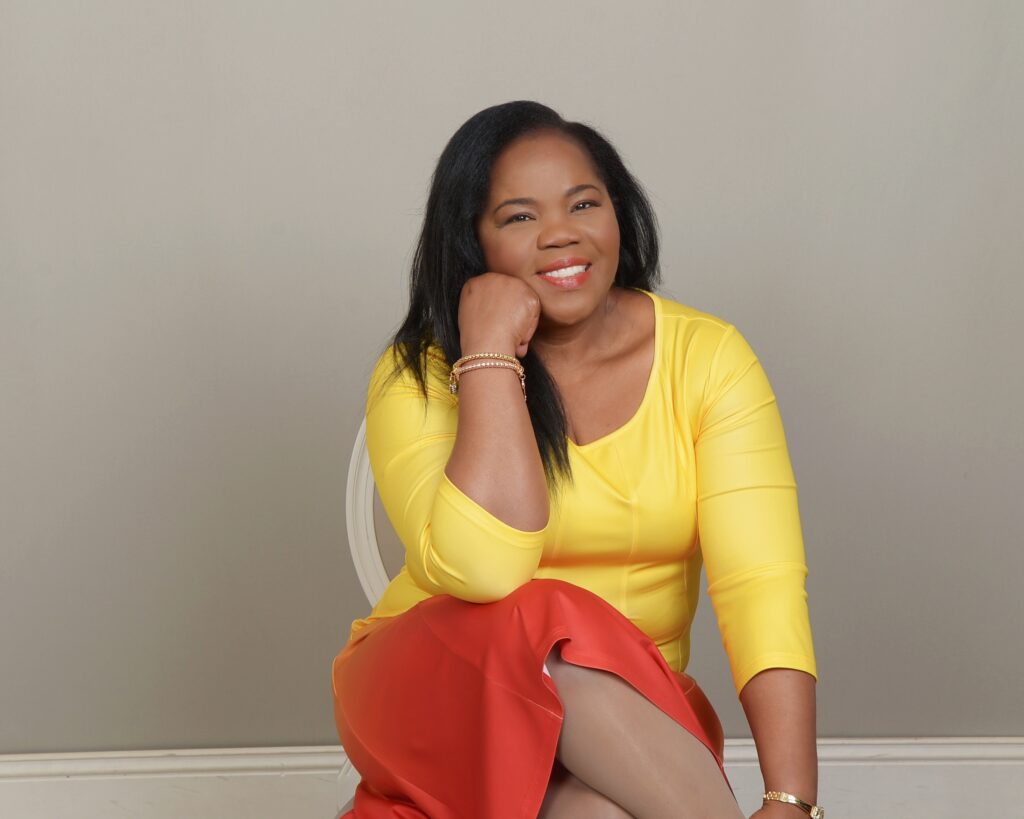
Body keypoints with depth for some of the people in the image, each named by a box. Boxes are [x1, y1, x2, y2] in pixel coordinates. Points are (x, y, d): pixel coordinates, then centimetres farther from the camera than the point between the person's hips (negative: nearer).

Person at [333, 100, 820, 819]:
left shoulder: (707, 356, -6)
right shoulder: (420, 377, -9)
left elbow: (763, 580, -18)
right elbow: (480, 570, -26)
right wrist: (491, 355, -22)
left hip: (628, 717, 0)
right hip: (435, 693, 0)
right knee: (552, 634, -34)